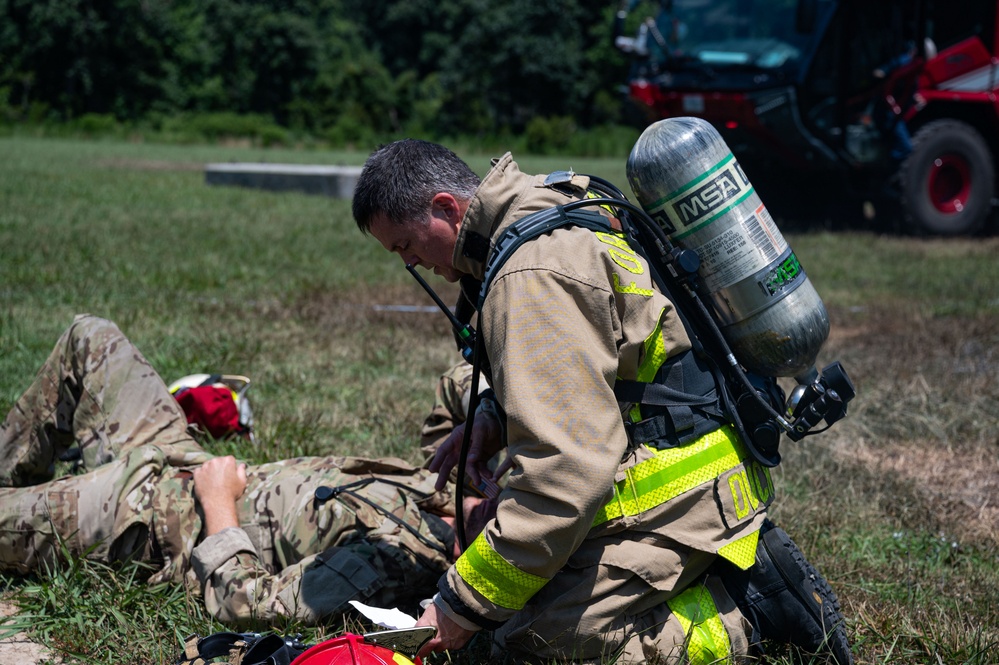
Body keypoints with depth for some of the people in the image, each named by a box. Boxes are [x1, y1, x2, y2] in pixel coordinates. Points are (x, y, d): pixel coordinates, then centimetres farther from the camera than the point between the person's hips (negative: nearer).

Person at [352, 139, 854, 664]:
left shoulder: (532, 277, -22)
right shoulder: (559, 216, 11)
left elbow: (566, 467, -28)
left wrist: (464, 605, -21)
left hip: (679, 496, -11)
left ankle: (745, 610, -7)